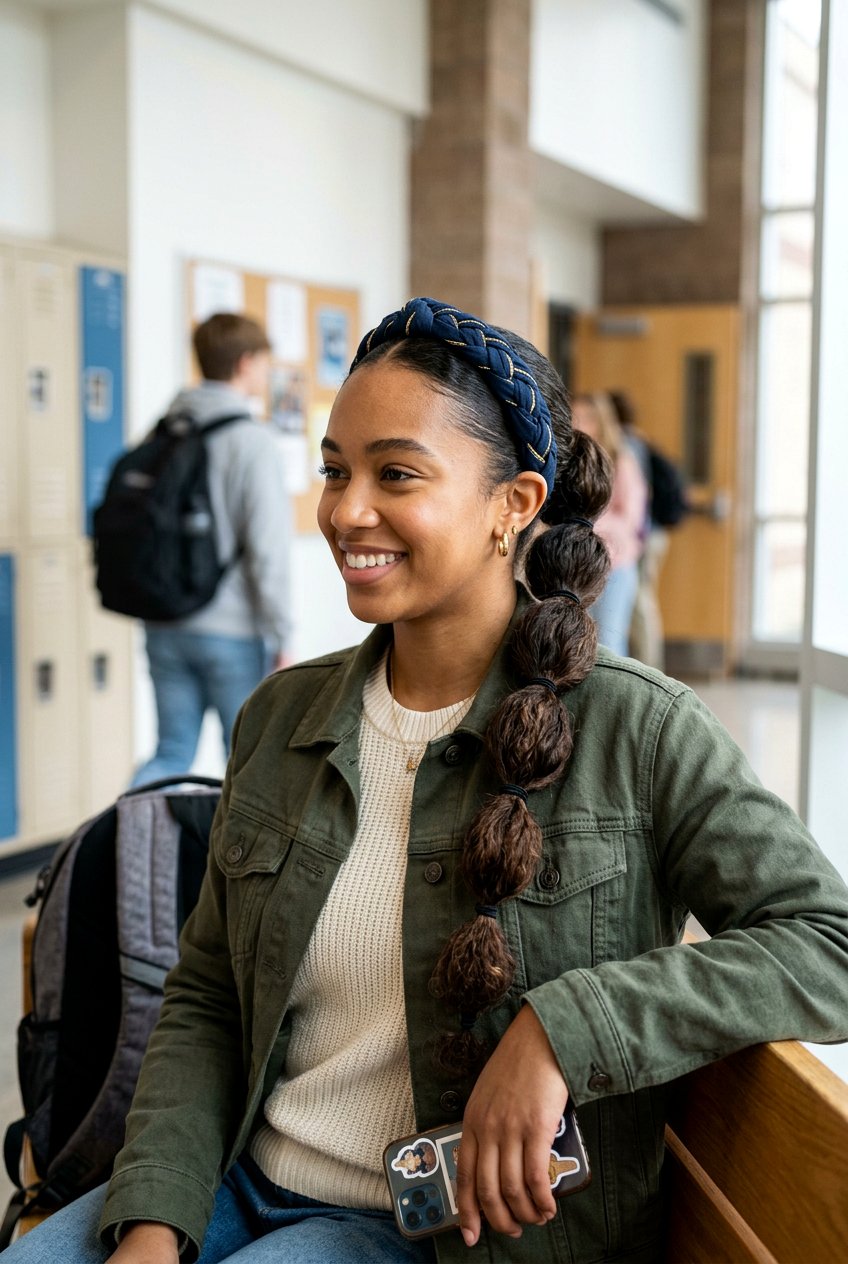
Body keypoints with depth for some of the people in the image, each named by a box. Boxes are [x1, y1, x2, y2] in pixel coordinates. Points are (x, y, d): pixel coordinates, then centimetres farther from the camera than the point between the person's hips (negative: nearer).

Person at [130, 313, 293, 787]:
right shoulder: (253, 441, -13)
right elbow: (268, 549, -16)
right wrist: (282, 639, -9)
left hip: (165, 626, 6)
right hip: (234, 632, -6)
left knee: (173, 752, 14)